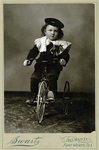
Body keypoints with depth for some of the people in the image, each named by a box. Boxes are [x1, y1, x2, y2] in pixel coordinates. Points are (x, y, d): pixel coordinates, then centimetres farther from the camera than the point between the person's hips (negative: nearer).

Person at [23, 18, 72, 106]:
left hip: (54, 66, -2)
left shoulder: (61, 44, 4)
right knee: (34, 78, -13)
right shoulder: (40, 41, 9)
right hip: (41, 65, 2)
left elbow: (65, 54, 1)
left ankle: (52, 93, -26)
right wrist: (28, 59, -5)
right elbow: (33, 51, 10)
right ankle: (33, 97, 0)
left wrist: (63, 60, -21)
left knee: (52, 76, -31)